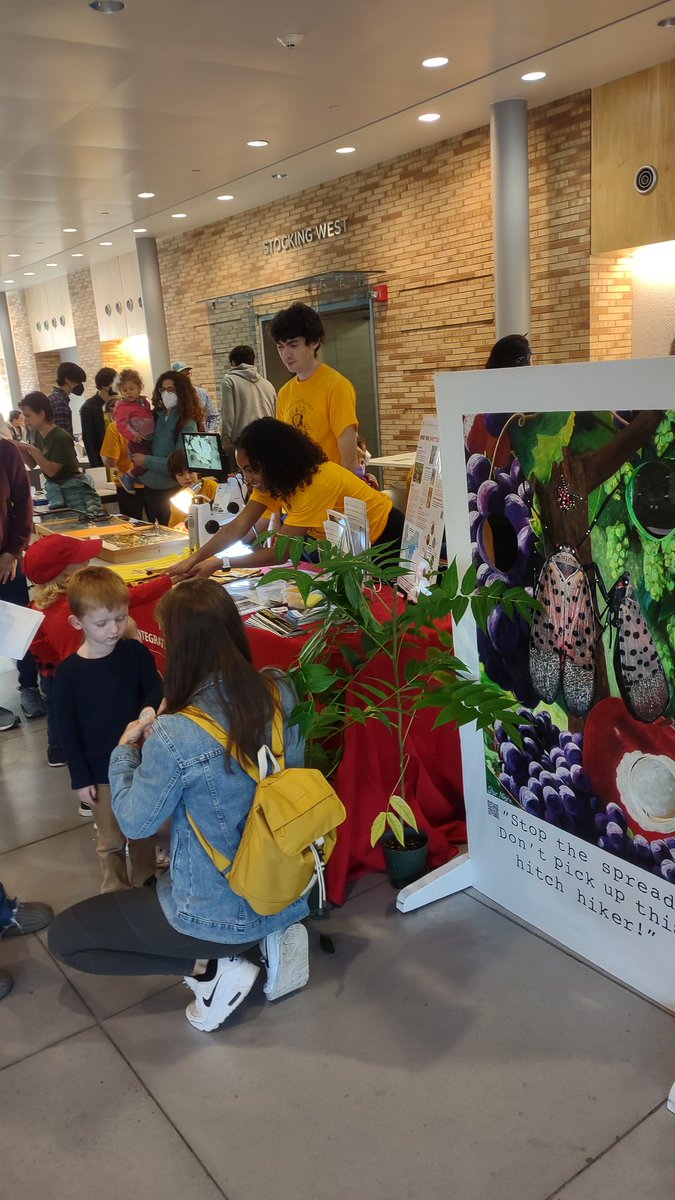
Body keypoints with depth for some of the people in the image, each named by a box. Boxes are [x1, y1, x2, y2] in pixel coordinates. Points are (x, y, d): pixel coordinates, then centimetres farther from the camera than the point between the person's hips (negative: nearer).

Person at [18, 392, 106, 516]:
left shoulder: (61, 437, -21)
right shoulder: (38, 434, 4)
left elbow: (51, 470, -23)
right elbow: (33, 464, 14)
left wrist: (32, 449, -23)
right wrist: (21, 449, -4)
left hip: (74, 490, -8)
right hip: (54, 489, 8)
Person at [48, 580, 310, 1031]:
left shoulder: (173, 738, -29)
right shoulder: (281, 693, -12)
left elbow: (137, 823, -12)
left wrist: (125, 750, 2)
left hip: (224, 914, -6)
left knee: (65, 935, 13)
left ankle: (214, 968, 2)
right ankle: (269, 938, 13)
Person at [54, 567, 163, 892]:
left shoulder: (136, 653, -11)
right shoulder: (68, 672, -14)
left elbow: (156, 690, -2)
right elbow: (67, 730, -7)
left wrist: (149, 709, -27)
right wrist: (80, 778, -6)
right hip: (102, 772, -2)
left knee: (144, 830, 21)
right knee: (111, 840, 15)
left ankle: (146, 883, 43)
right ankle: (115, 892, 37)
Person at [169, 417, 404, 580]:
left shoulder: (315, 483, -35)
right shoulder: (273, 478, -10)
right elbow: (239, 526, -15)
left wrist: (219, 564, -32)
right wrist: (195, 559, -27)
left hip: (384, 539, -7)